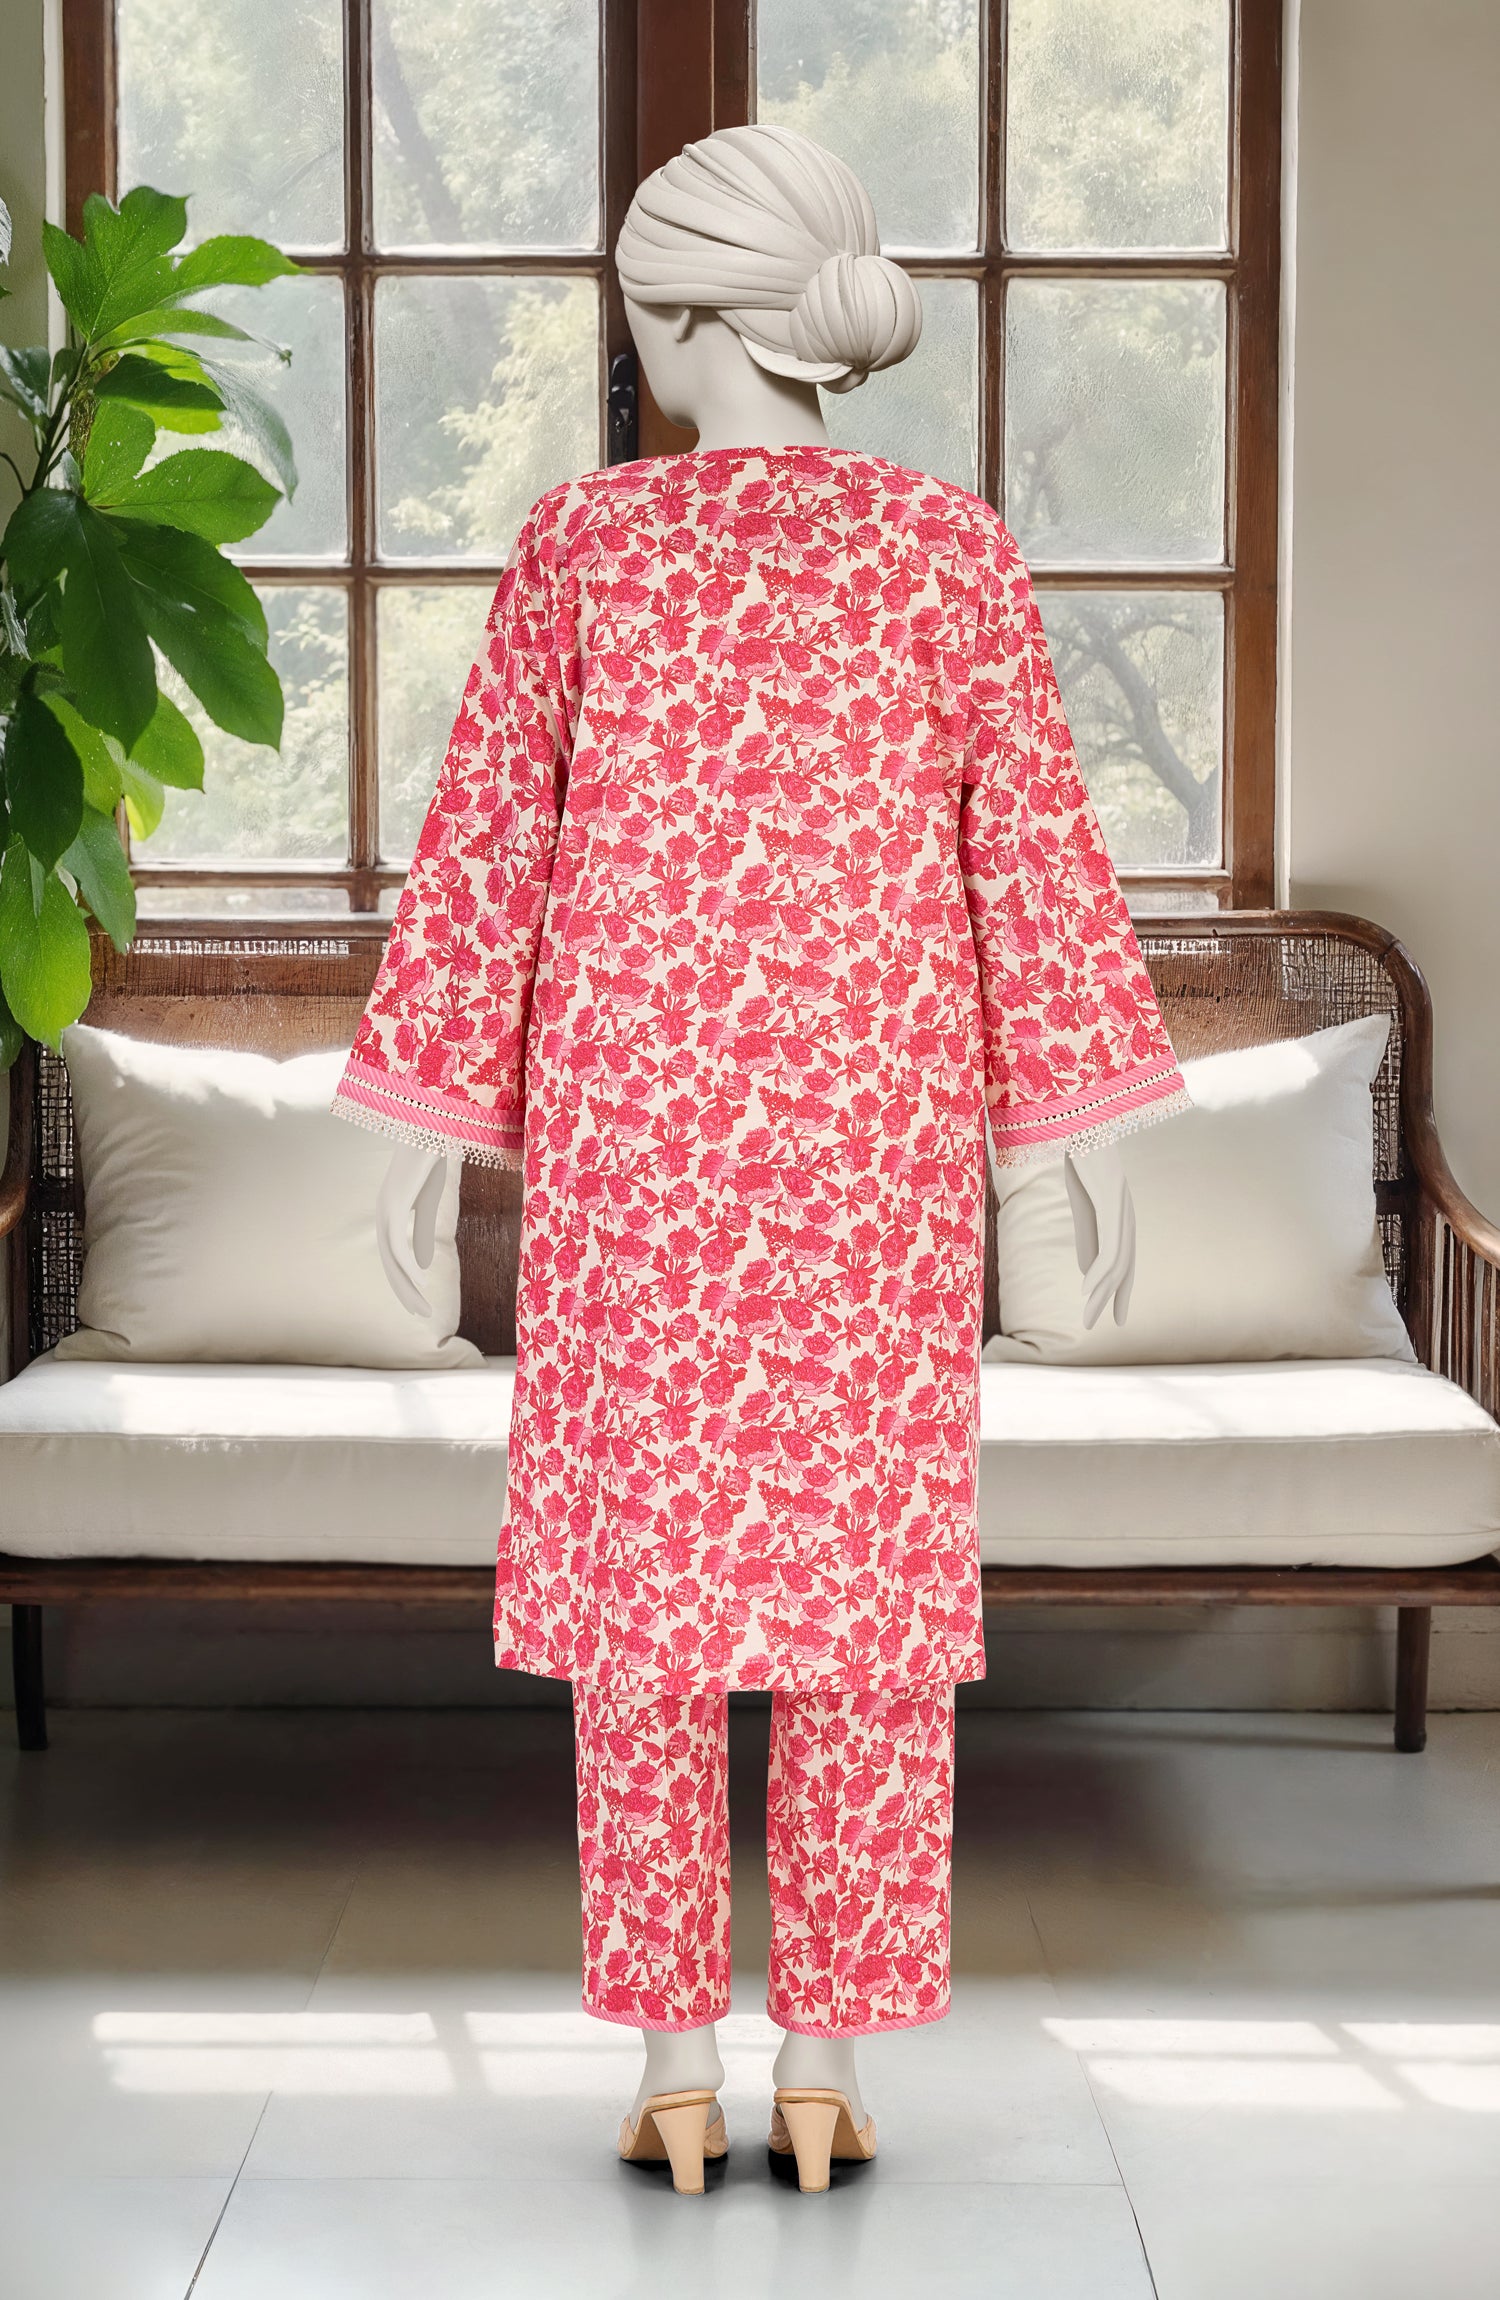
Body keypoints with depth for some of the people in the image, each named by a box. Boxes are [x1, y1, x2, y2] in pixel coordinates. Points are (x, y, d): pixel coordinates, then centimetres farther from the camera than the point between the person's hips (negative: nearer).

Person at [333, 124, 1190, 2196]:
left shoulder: (581, 546, -3)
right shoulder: (950, 549, -1)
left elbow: (488, 844, 0)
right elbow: (1037, 855, 0)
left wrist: (427, 1128, 6)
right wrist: (1097, 1132, 5)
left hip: (631, 1124, 0)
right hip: (876, 1130, 1)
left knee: (643, 1572, 6)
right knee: (860, 1575, 7)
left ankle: (676, 2069, 10)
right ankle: (826, 2065, 12)